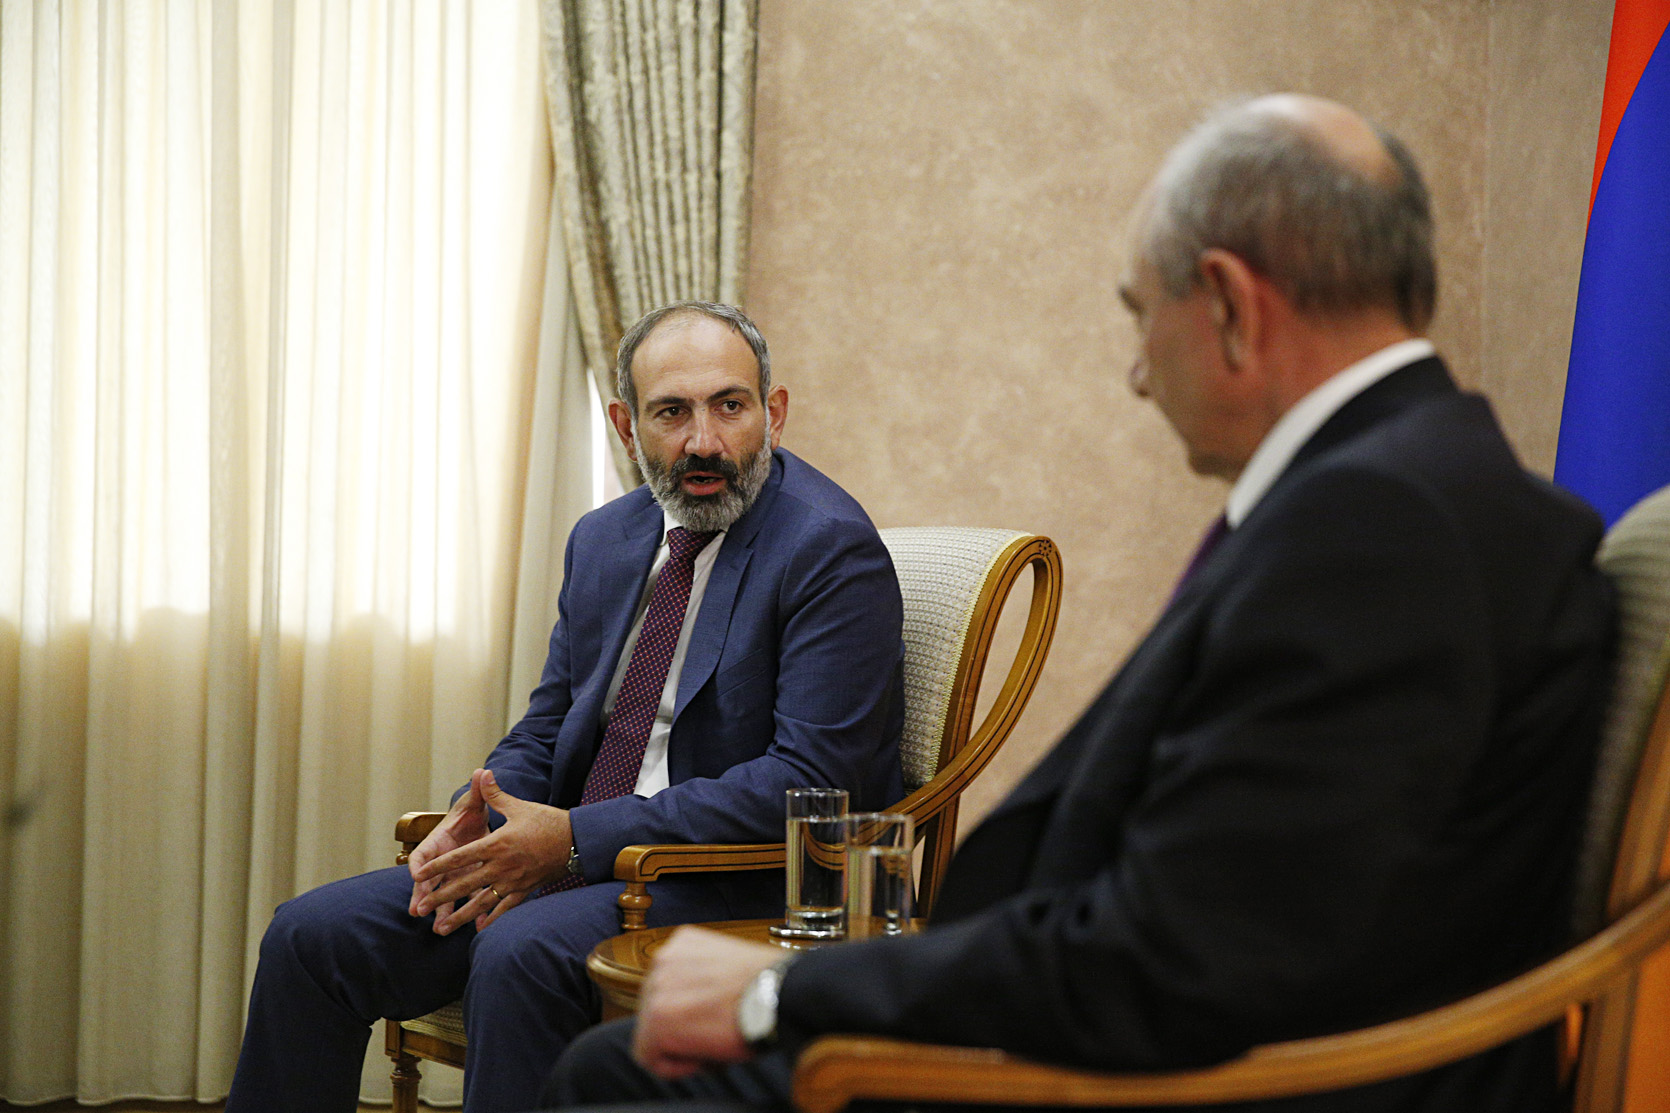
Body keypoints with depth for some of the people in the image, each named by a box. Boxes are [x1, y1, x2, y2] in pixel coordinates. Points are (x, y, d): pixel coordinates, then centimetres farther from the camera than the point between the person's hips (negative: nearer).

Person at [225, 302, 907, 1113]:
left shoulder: (831, 550, -11)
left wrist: (579, 838, -21)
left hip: (747, 890, -7)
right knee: (312, 933, -6)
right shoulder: (604, 540, 13)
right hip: (580, 854, 8)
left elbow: (809, 779, -19)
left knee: (521, 952, -34)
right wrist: (478, 817, -5)